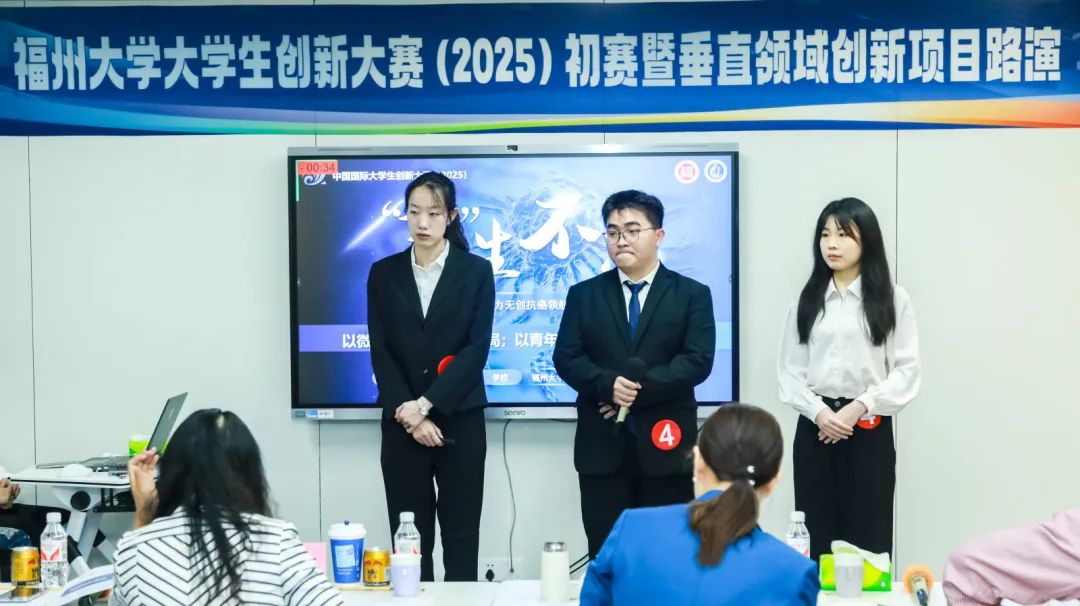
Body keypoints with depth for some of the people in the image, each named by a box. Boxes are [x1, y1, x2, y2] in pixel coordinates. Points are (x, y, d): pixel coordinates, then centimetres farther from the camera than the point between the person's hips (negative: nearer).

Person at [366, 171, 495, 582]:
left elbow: (477, 348, -6)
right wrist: (407, 413, -10)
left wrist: (426, 404, -13)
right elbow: (380, 351, 2)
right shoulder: (384, 273, 6)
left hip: (460, 421, -1)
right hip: (401, 424, 2)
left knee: (461, 535, 3)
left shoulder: (477, 271, 1)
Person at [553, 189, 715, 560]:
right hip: (602, 446, 1)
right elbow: (566, 358, 1)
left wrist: (639, 391, -15)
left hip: (664, 445, -1)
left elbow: (698, 361, -7)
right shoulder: (583, 294, 10)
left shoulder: (692, 294, 4)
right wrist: (608, 385, -18)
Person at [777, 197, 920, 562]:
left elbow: (907, 370, -3)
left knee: (868, 538, 1)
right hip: (815, 428, 2)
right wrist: (818, 412, -11)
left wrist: (858, 408, -13)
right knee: (815, 538, 3)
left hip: (870, 430, -2)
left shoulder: (893, 299, 3)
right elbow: (789, 370, 5)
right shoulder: (806, 301, 8)